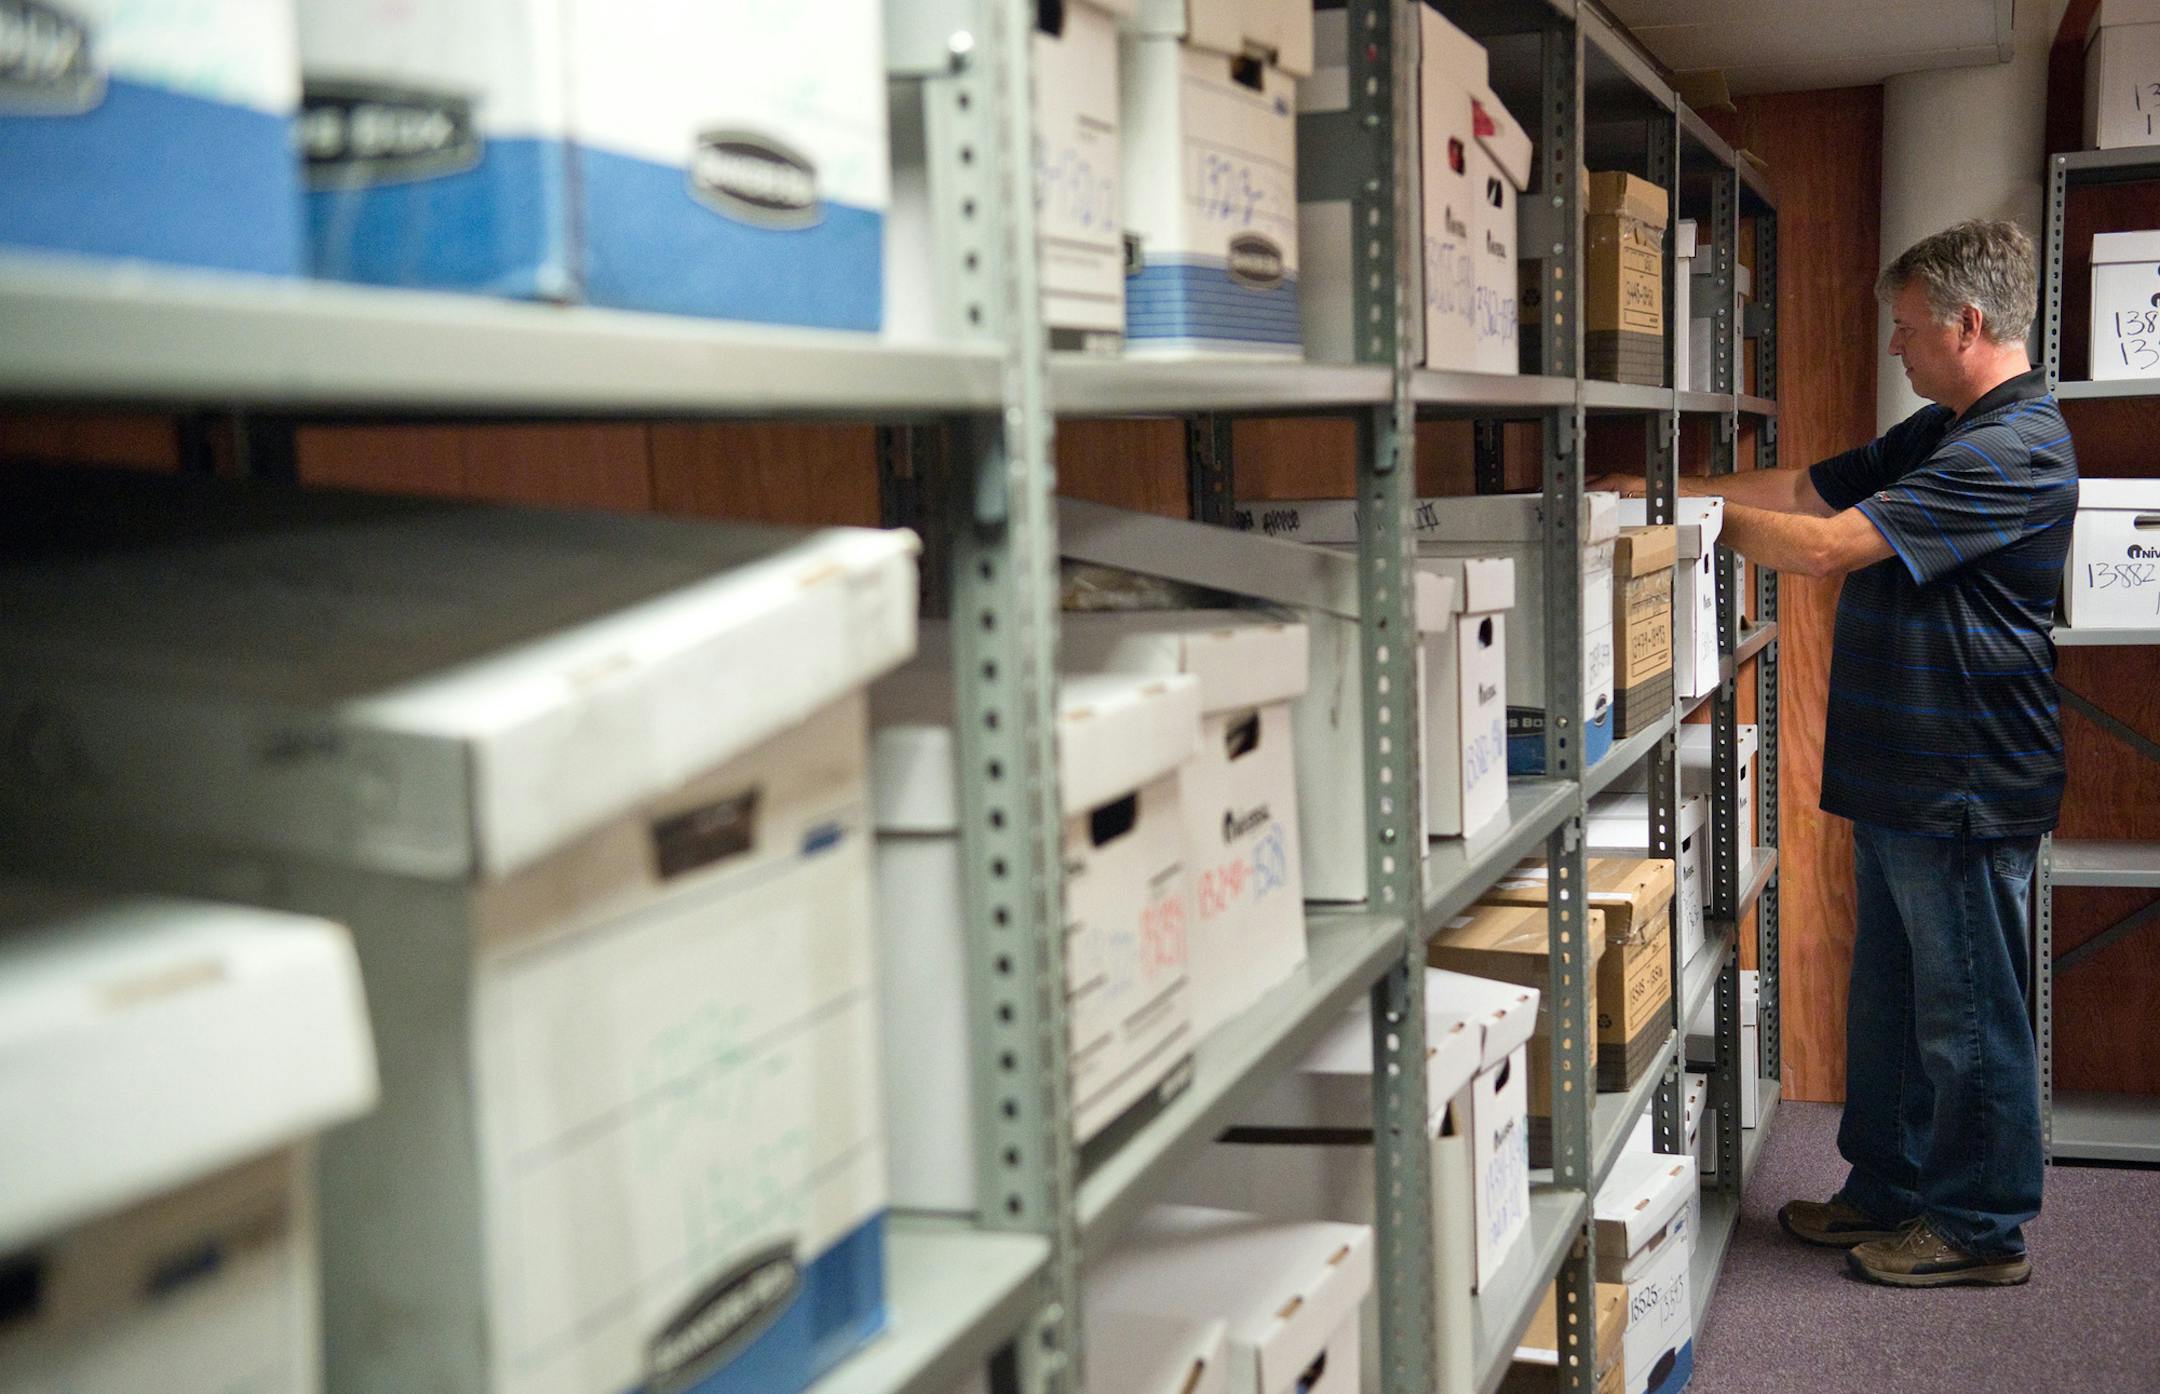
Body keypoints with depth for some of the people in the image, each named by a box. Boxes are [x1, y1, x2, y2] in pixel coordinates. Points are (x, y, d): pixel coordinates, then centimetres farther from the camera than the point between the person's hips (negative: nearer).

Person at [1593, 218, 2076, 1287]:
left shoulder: (2012, 451, -20)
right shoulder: (1941, 434, 15)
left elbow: (1825, 546, -25)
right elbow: (1807, 489, 14)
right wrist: (1659, 489, 4)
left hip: (1963, 791, -10)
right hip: (1901, 777, 10)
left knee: (1966, 1013, 2)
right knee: (1890, 996, 18)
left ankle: (1983, 1229, 16)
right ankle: (1888, 1189, 31)